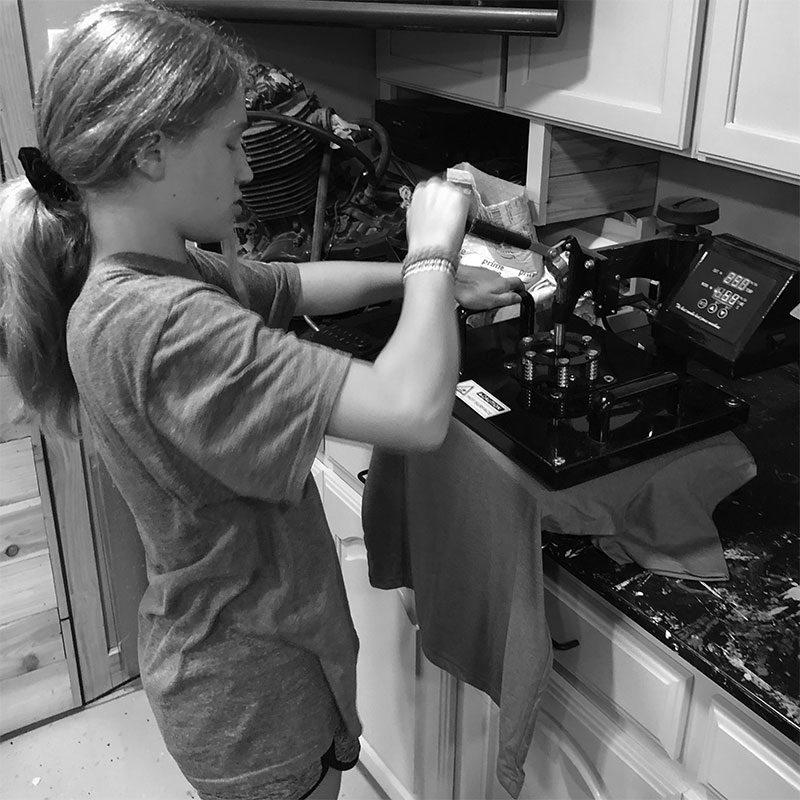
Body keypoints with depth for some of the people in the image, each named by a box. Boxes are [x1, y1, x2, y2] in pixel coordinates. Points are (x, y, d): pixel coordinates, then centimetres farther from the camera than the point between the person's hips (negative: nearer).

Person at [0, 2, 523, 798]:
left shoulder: (158, 277, -3)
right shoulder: (159, 323, -34)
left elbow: (294, 285, 11)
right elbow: (415, 410, -39)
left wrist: (423, 277, -1)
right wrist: (431, 255, -24)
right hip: (250, 692, -9)